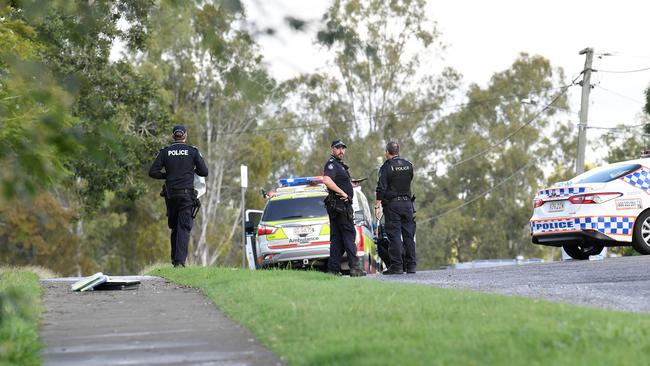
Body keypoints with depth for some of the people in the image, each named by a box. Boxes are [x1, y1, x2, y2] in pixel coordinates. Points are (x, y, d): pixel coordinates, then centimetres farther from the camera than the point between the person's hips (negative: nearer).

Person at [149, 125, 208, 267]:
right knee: (184, 227, -4)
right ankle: (180, 260, -16)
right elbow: (204, 172, 1)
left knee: (174, 227, 17)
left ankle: (174, 258, 18)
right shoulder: (193, 151, -1)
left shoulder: (165, 152, 3)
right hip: (187, 194, -2)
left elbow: (153, 172, -3)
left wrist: (167, 175, 13)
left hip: (170, 194, 2)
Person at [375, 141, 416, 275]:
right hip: (407, 203, 5)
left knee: (394, 235, -4)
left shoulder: (386, 166, -8)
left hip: (392, 204, -4)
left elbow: (381, 188, -12)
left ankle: (396, 266, -8)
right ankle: (411, 265, 8)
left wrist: (377, 206, -11)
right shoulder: (408, 165, 7)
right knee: (409, 235, 7)